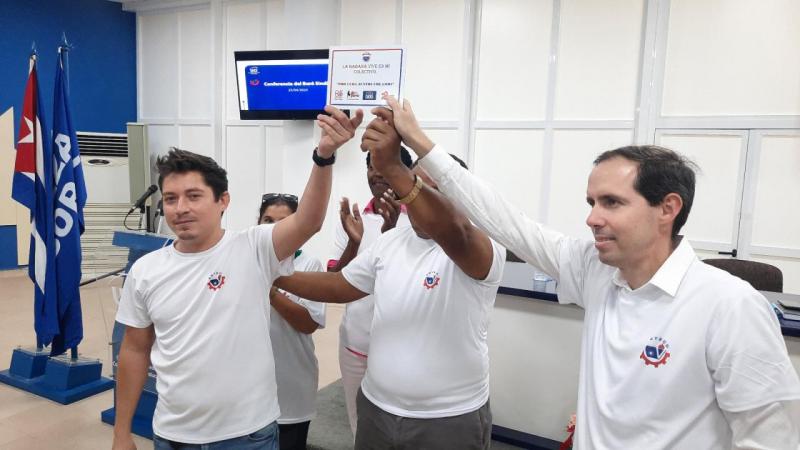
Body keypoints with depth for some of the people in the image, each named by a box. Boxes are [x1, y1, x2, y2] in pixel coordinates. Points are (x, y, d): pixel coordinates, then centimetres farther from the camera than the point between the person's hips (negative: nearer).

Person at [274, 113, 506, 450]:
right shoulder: (390, 242, 3)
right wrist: (275, 277, 3)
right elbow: (340, 287, 12)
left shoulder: (483, 250, -18)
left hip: (450, 421, -5)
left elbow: (453, 235, -41)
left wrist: (392, 168, -51)